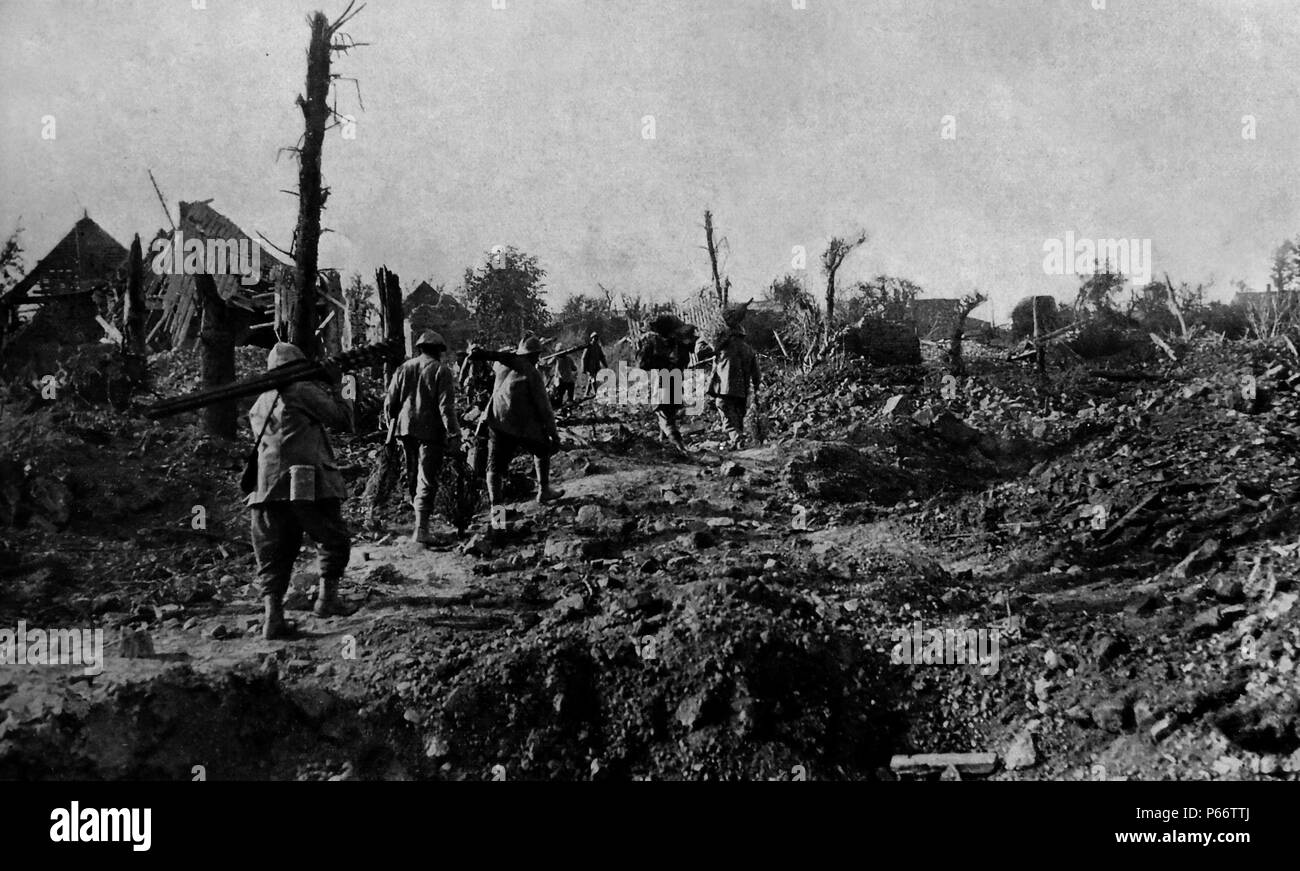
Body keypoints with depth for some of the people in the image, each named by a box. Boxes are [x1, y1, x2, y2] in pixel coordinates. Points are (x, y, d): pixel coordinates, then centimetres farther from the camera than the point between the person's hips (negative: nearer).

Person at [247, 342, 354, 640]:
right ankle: (327, 597, 8)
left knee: (273, 555, 8)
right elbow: (343, 420, 2)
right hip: (308, 485, -6)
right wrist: (336, 388, 17)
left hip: (267, 489, 6)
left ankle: (272, 614, -5)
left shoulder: (261, 403, 19)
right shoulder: (303, 391, -2)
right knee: (334, 542, 14)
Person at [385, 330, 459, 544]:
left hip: (406, 429, 5)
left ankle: (420, 516, 29)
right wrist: (453, 434, -13)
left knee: (412, 476, 19)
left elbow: (390, 402, 10)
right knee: (427, 479, -5)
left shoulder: (403, 368, 10)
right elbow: (446, 406, -12)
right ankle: (421, 528, -14)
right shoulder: (441, 371, -4)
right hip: (430, 431, -4)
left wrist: (392, 422, 25)